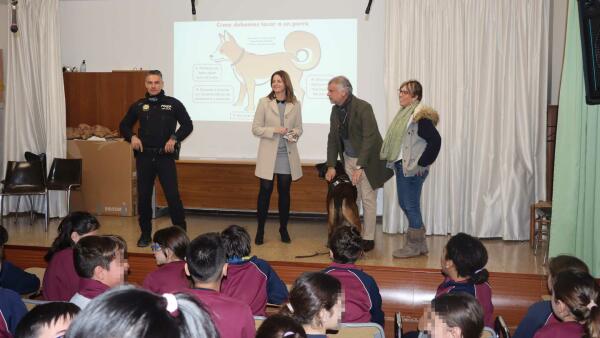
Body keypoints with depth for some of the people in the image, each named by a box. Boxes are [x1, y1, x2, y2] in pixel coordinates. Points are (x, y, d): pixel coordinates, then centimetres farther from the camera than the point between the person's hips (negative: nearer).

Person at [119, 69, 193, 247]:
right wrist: (132, 137, -2)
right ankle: (145, 234, 21)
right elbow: (124, 125, 18)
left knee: (172, 195, -5)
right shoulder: (138, 106, 9)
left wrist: (174, 138, -12)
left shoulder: (173, 104, 1)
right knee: (143, 196, 7)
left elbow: (187, 125, 3)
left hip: (165, 156, -3)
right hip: (144, 157, 3)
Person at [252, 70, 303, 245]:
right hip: (268, 155, -2)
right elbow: (255, 128, -3)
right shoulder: (264, 102, 0)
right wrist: (274, 130, -17)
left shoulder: (295, 104, 4)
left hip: (287, 156, 2)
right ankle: (260, 230, 11)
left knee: (285, 192, 9)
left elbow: (299, 128, 12)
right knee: (265, 191, 0)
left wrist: (294, 133, -11)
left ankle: (283, 229, 22)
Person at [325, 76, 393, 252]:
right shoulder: (335, 110, 2)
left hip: (368, 160, -6)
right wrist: (331, 166, -1)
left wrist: (359, 166, -28)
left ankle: (368, 239, 10)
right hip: (348, 159, 6)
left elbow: (369, 138, -24)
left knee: (368, 199, 1)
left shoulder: (363, 107, -20)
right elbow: (333, 138, 7)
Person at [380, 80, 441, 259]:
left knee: (411, 206, -1)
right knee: (404, 204, 15)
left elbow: (435, 140, -22)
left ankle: (414, 246, 13)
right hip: (402, 167, 10)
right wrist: (393, 161, 10)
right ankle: (420, 244, 26)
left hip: (413, 170, -10)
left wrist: (422, 163, -17)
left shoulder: (420, 116, -15)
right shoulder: (404, 114, 12)